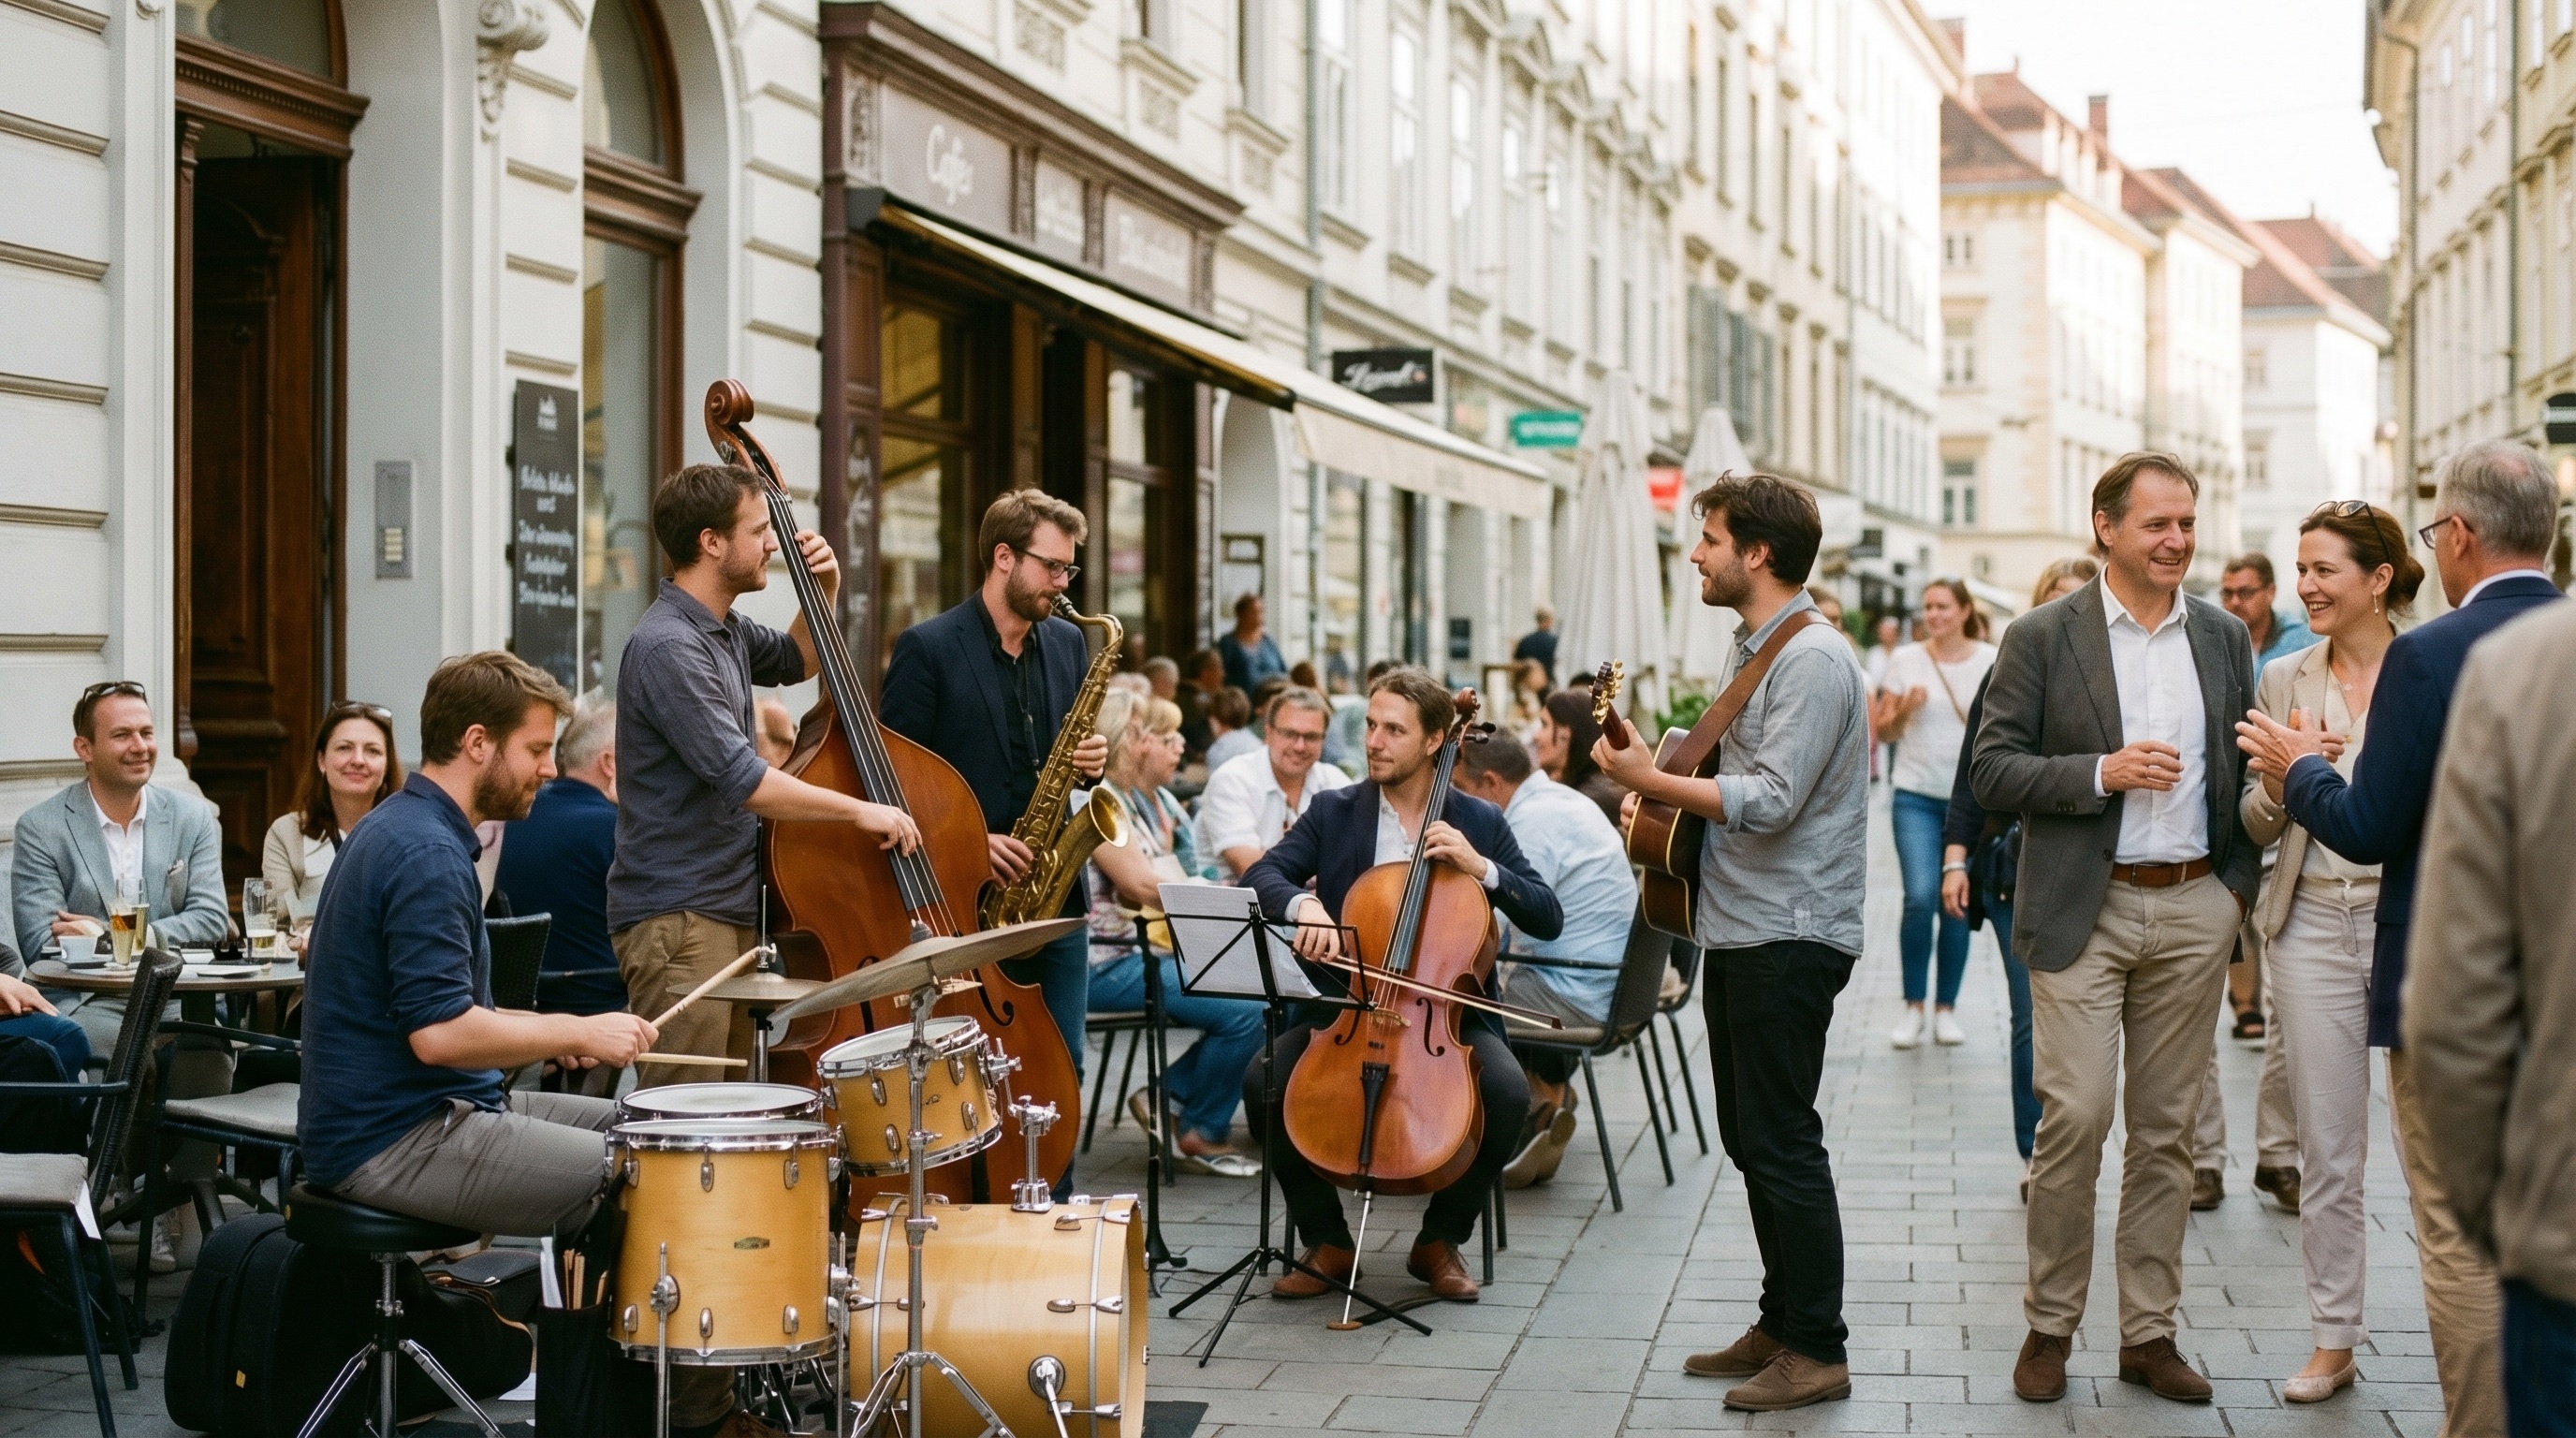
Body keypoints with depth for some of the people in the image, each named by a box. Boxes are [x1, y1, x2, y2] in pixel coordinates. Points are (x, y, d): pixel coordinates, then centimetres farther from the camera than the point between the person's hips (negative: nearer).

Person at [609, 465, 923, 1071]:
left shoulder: (723, 628, 12)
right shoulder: (668, 648, -19)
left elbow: (793, 661, 33)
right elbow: (743, 781, -24)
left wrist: (824, 591, 14)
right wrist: (859, 810, -16)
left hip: (730, 909, 10)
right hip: (677, 923, -10)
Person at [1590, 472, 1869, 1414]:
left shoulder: (1813, 658, -16)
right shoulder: (1756, 649, 16)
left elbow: (1771, 800, -24)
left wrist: (1652, 781, -18)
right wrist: (1664, 790, 8)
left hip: (1789, 938, -10)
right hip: (1739, 929, 10)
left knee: (1781, 1145, -7)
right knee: (1751, 1141, 15)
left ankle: (1817, 1351, 0)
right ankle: (1779, 1326, 24)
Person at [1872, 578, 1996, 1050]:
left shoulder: (1993, 661, 3)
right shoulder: (1905, 659, 4)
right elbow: (1883, 729, 8)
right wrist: (1905, 708, -11)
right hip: (1917, 794, -1)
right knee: (1921, 897, -13)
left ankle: (1947, 1008, 16)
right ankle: (1913, 1007, 0)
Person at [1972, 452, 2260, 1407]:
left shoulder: (2224, 638, 10)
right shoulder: (2042, 638, -2)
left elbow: (2242, 767, 16)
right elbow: (1992, 770, -5)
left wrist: (2241, 880, 6)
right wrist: (2102, 773, -17)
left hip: (2194, 911, 4)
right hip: (2084, 911, -4)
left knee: (2166, 1128, 8)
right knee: (2075, 1116, -9)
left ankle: (2148, 1332, 16)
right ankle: (2049, 1326, 6)